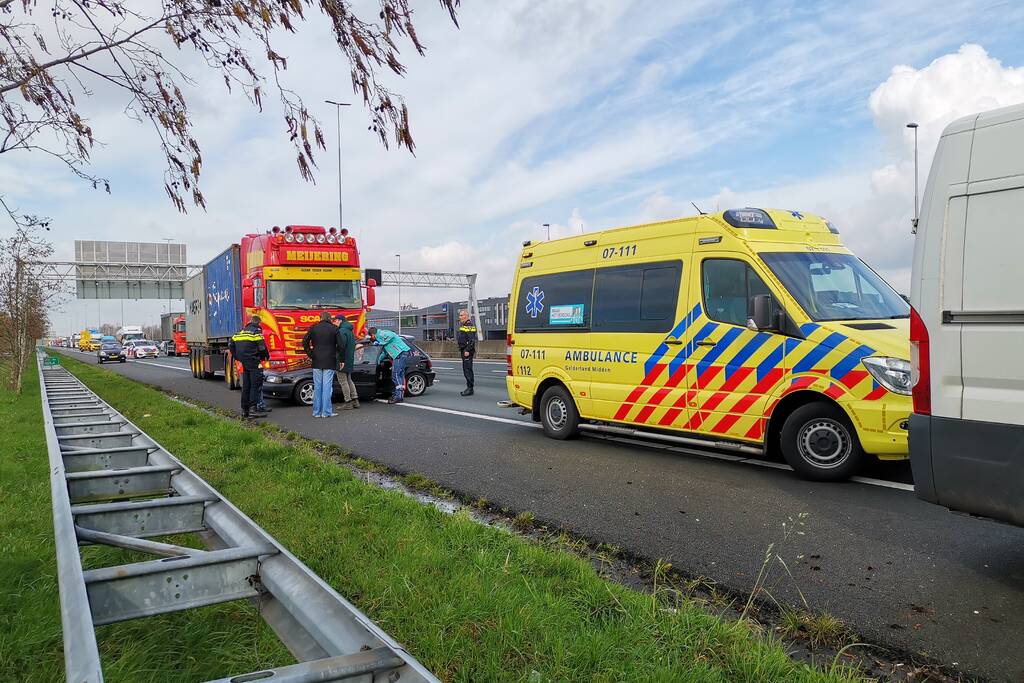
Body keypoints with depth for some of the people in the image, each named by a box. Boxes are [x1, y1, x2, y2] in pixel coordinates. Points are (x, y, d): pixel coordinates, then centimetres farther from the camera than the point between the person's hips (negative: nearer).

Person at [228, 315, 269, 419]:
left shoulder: (242, 331, 19)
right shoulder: (257, 331, -2)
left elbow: (231, 344, 19)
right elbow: (261, 346, -13)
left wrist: (237, 357, 22)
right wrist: (266, 356, 3)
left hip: (244, 363, 7)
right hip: (253, 361, -7)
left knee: (246, 386, 12)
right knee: (256, 384, -7)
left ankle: (244, 410, 15)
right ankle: (253, 408, -16)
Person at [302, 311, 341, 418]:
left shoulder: (313, 328, 4)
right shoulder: (334, 329, -2)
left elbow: (305, 342, 1)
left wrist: (311, 355, 6)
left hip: (317, 362, 2)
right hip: (329, 362, -2)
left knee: (317, 387, 8)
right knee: (327, 386, -1)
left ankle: (317, 411, 11)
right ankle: (326, 412, -2)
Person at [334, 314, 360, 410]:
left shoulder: (342, 331, -16)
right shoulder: (350, 330, 15)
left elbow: (342, 346, -24)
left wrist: (341, 360, -21)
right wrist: (350, 358, 19)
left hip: (343, 360, -10)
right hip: (350, 359, 10)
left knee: (343, 380, -3)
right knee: (348, 380, 18)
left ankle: (348, 402, -2)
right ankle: (355, 400, 17)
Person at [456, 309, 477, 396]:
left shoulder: (470, 326, -13)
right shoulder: (462, 325, 19)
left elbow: (471, 340, -21)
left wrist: (467, 350, -24)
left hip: (468, 352, -10)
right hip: (463, 351, 11)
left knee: (468, 369, -10)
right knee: (465, 370, 12)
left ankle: (470, 389, -9)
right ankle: (469, 388, 18)